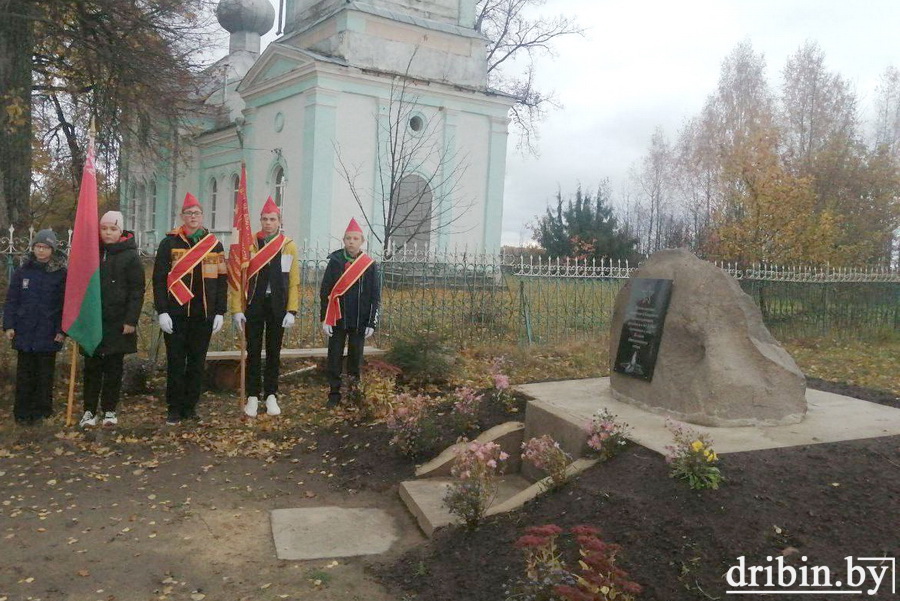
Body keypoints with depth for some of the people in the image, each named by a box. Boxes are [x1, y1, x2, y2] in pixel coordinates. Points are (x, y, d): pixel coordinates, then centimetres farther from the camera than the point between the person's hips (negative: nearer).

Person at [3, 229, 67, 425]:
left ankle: (42, 409, 17)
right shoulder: (22, 272, 3)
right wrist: (9, 325, -1)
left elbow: (65, 304, -3)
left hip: (48, 333, -2)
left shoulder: (61, 274, -3)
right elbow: (11, 300, 6)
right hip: (24, 332, 2)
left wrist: (62, 330, -8)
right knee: (25, 372, 7)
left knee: (45, 372, 7)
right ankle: (23, 411, 14)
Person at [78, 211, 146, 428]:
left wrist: (131, 320, -13)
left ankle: (109, 409, 16)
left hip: (118, 322, -3)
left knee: (114, 368, 6)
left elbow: (137, 290, -7)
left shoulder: (130, 256, -4)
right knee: (92, 367, 6)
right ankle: (89, 410, 13)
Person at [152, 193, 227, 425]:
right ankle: (174, 409, 14)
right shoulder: (169, 243, 1)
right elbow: (159, 279, -3)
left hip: (204, 316, 2)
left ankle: (191, 407, 19)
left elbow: (222, 281, 8)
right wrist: (162, 312, -10)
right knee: (175, 363, 4)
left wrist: (220, 312, 2)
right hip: (176, 315, -2)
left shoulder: (215, 245, 8)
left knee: (197, 363, 8)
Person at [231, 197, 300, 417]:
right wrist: (237, 309, -7)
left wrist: (292, 310, -5)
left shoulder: (289, 246, 2)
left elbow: (294, 281, 2)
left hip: (278, 308, 1)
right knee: (253, 352, 4)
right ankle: (252, 397, 13)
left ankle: (271, 396, 19)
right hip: (253, 307, -1)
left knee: (274, 353, 9)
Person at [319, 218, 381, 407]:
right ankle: (334, 393, 16)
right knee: (335, 357, 5)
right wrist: (325, 319, -4)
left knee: (356, 356, 9)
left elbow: (375, 296, 1)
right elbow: (325, 292, 1)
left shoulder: (370, 265, -1)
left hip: (359, 321, 0)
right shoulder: (335, 261, 0)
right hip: (337, 319, 0)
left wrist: (371, 323, -3)